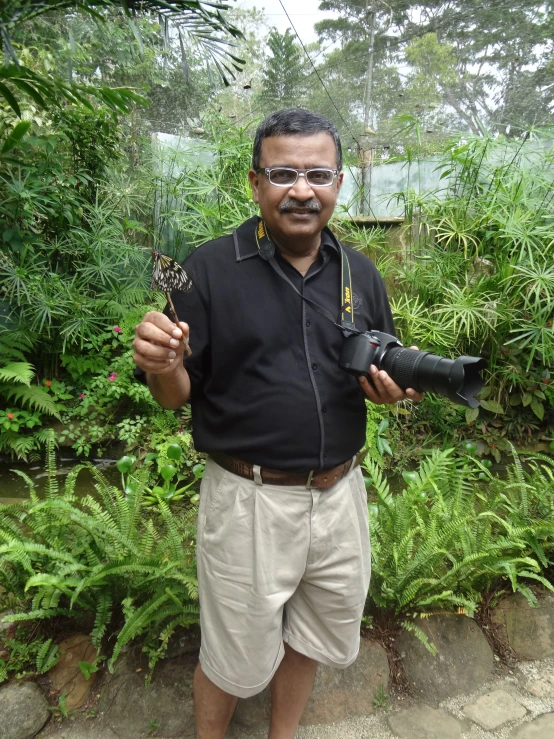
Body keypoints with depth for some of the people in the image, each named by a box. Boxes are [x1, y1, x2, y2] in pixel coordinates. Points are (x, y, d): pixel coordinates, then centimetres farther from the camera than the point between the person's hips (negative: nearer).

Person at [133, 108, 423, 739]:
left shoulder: (361, 273, 3)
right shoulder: (210, 268, -10)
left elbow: (382, 377, 11)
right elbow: (179, 396, -7)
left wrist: (391, 387, -12)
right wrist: (162, 365, -29)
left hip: (340, 493, 5)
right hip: (249, 500, -4)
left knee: (314, 639, 25)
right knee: (235, 661, 17)